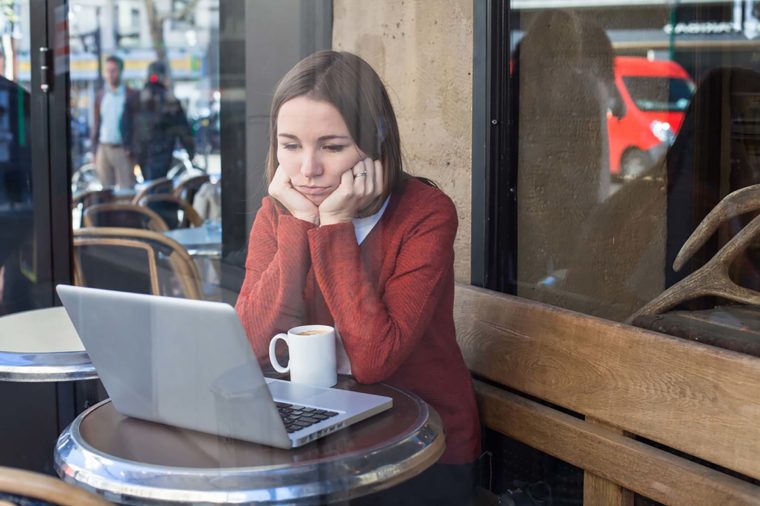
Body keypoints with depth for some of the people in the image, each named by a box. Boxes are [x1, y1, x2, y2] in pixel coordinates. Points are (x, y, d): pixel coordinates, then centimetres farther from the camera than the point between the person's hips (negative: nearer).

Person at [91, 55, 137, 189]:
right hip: (103, 149, 4)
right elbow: (96, 124, 15)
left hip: (123, 150, -4)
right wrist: (94, 151, 10)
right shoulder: (100, 96, 11)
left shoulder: (132, 95, -3)